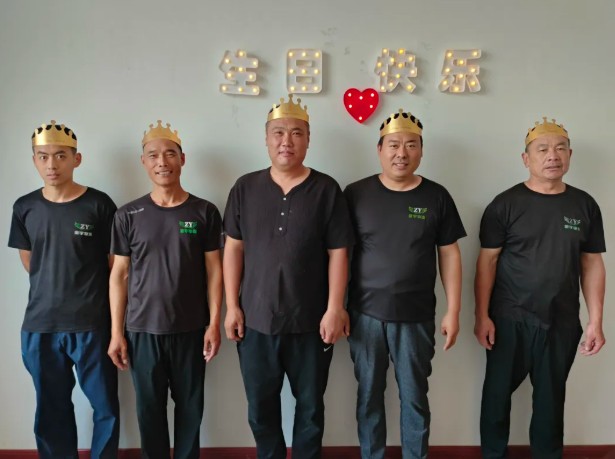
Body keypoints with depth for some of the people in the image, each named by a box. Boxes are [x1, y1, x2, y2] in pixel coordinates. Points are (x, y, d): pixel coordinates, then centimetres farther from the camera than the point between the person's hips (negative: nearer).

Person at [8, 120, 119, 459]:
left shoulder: (99, 205, -7)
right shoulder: (25, 207, 3)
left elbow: (116, 264, -2)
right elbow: (28, 259, 16)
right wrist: (53, 290, 11)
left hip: (91, 324, -3)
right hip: (39, 325, 3)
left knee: (106, 407, 7)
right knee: (51, 411, 15)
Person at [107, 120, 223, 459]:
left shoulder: (204, 212, -2)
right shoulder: (128, 215, 0)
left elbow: (214, 270, 0)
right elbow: (119, 275, 2)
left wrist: (214, 323, -4)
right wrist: (116, 332, 0)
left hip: (190, 329, 0)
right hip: (142, 329, 1)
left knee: (190, 405, 12)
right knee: (149, 406, 12)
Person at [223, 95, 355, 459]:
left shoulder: (327, 190, -4)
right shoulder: (245, 188, 2)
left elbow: (338, 253, -4)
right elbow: (234, 249, 3)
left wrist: (334, 309, -8)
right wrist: (232, 306, 0)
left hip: (311, 321, -1)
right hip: (256, 320, 2)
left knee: (310, 406, 16)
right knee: (261, 407, 16)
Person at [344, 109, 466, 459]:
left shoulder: (436, 197, 0)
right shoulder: (356, 194, -2)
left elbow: (449, 255, 4)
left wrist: (453, 311, 0)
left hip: (416, 317, 0)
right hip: (366, 315, 0)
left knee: (415, 397, 13)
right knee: (369, 395, 13)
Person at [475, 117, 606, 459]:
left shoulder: (585, 205, 3)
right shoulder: (506, 204, -6)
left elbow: (592, 264, 6)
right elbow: (488, 261, -5)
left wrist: (596, 321, 2)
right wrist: (482, 315, -9)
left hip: (562, 322, 2)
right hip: (510, 319, -2)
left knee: (551, 396, 16)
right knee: (498, 391, 11)